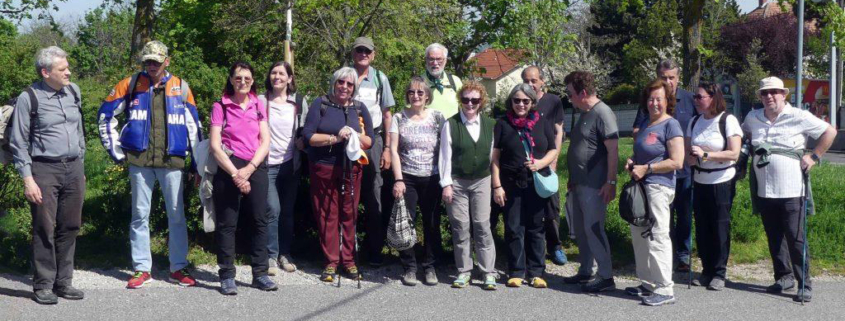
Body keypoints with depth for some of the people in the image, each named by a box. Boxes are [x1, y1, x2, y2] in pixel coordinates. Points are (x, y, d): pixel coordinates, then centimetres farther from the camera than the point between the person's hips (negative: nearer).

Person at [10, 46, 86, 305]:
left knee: (69, 228, 7)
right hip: (44, 170, -5)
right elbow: (19, 143, -4)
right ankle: (43, 286, 8)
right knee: (45, 230, -2)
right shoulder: (29, 98, -6)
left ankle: (63, 282, 17)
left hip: (73, 169, 5)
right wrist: (28, 179, -10)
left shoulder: (73, 91, 10)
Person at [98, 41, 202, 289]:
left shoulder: (180, 87, 7)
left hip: (172, 160, 0)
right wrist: (115, 149, 4)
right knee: (140, 215, 4)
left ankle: (179, 268, 13)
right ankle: (141, 269, 12)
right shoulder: (130, 85, 5)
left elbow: (194, 126, 11)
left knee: (177, 215, 4)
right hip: (139, 160, 0)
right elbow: (106, 114, 10)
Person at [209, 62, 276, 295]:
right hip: (229, 169, -3)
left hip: (256, 168, 3)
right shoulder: (220, 107, 1)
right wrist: (235, 174, -14)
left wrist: (249, 169, -9)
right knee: (227, 223, -1)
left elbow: (265, 142, 4)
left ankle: (260, 274, 11)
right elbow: (215, 145, -6)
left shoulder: (259, 106, 10)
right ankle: (227, 277, 4)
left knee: (259, 221, 4)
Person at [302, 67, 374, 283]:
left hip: (351, 169, 2)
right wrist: (335, 138, -16)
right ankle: (331, 262, 7)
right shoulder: (320, 104, 2)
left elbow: (370, 141, 9)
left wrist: (355, 136, -11)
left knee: (349, 215, 3)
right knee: (327, 215, -1)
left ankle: (348, 260, 13)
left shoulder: (359, 109, 10)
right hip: (323, 168, -2)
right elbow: (308, 136, -6)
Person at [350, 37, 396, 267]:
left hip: (373, 139, 1)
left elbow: (387, 114, 10)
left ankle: (375, 251, 11)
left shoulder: (380, 78, 7)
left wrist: (387, 148, 4)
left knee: (374, 198, 3)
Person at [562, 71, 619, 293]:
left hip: (594, 185, -9)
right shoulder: (584, 113, 14)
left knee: (593, 229, -7)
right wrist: (572, 178, 21)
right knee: (580, 229, 14)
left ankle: (606, 277, 0)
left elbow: (613, 150, -19)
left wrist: (611, 182, -22)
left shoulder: (602, 113, -15)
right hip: (579, 183, 9)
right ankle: (585, 271, 25)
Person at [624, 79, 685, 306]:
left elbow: (676, 162, -15)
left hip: (659, 187, -9)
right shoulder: (645, 125, 16)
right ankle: (648, 283, 25)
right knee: (639, 235, 14)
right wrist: (632, 163, 7)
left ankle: (665, 290, -4)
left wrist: (645, 168, -14)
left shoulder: (671, 125, -9)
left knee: (657, 236, -9)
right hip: (640, 186, 9)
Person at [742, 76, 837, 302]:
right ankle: (784, 277, 25)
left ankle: (805, 285, 0)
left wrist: (814, 156, -4)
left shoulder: (799, 117, -6)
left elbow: (830, 132, 0)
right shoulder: (753, 117, 9)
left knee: (796, 238, -5)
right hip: (764, 190, 5)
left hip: (791, 190, -5)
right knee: (774, 238, 12)